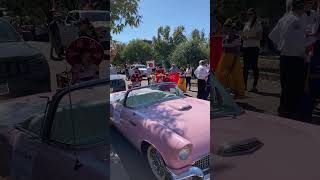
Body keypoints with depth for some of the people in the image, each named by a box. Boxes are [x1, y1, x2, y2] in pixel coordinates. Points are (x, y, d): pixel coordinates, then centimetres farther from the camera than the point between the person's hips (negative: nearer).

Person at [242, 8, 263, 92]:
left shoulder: (258, 24, -1)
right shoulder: (246, 24, 17)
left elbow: (260, 37, -8)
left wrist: (249, 37, -17)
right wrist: (244, 37, -1)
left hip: (254, 47, -6)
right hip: (246, 46, 6)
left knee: (254, 66, -6)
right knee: (245, 66, 7)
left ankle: (255, 86, -2)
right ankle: (244, 85, 14)